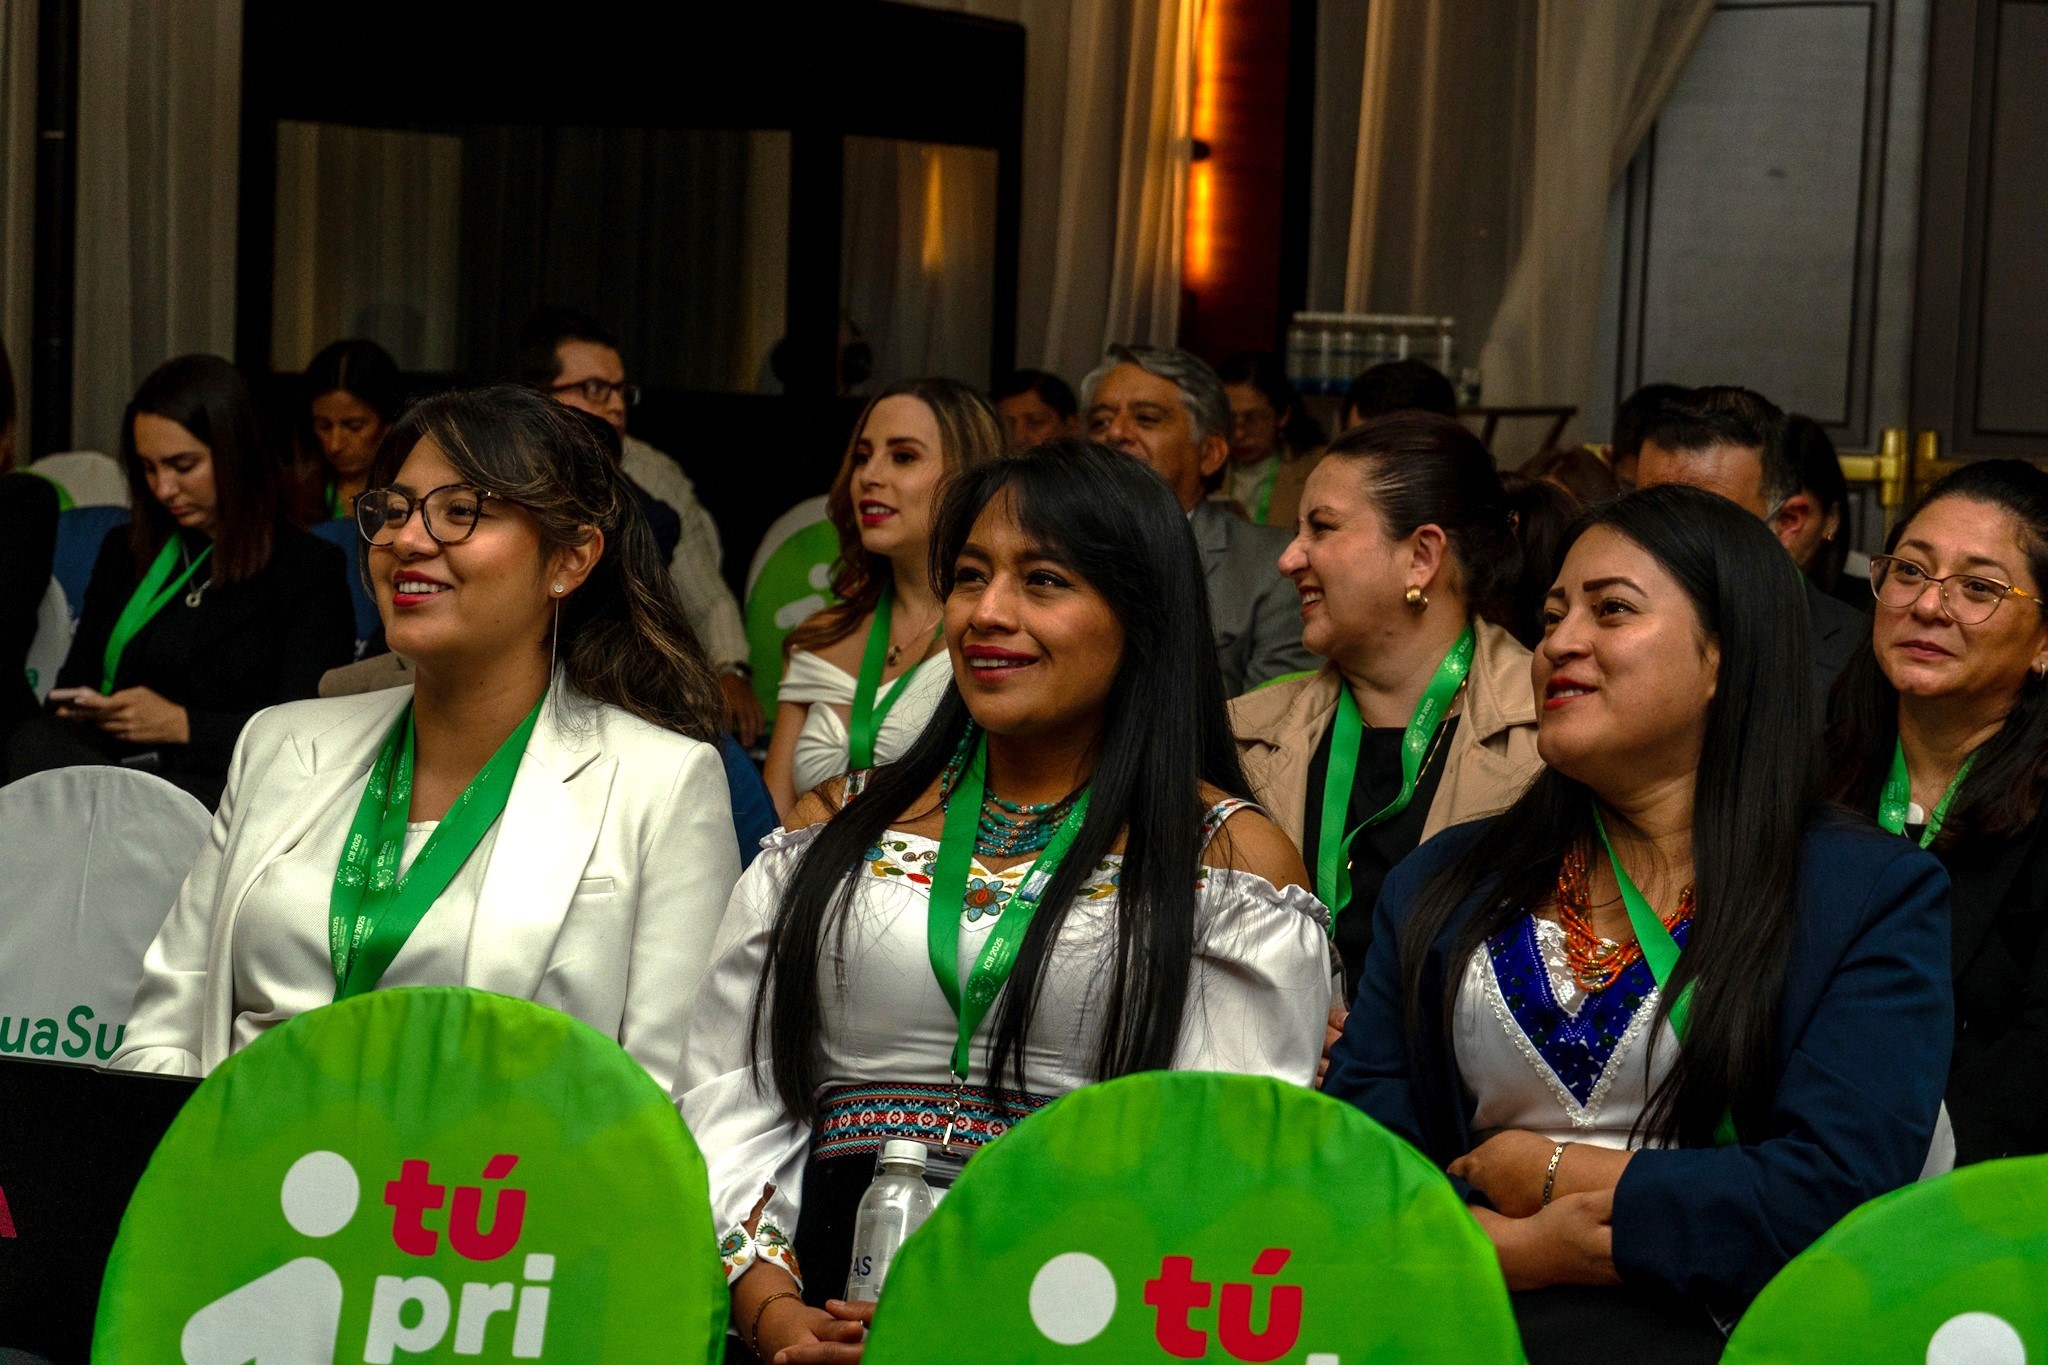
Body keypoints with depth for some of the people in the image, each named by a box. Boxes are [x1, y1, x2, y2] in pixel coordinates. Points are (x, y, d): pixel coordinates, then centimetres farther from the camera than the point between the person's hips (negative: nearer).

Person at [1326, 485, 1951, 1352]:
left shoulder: (1876, 897, 4)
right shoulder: (1443, 885, 16)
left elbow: (1840, 1189, -7)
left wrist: (1554, 1171, -1)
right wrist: (1527, 1249, -10)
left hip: (1711, 1341, -2)